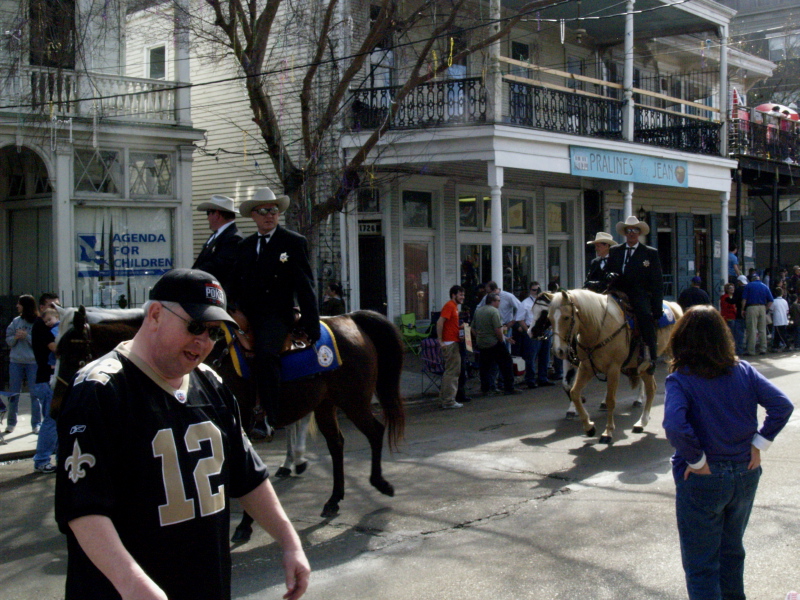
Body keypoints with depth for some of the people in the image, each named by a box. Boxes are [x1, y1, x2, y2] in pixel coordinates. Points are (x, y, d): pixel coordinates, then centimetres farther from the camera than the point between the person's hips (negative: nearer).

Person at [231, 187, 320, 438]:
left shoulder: (294, 243, 4)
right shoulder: (244, 246, 20)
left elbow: (305, 286, -2)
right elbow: (236, 285, 21)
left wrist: (311, 324, -10)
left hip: (277, 315, -6)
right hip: (247, 316, 6)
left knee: (265, 353, -31)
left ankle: (267, 419, -30)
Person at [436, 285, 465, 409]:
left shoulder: (454, 306, 18)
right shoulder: (449, 306, -12)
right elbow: (440, 322, -22)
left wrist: (460, 327, 9)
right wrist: (440, 341, -24)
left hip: (453, 343, 10)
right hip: (450, 343, -10)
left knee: (449, 371, 15)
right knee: (452, 372, -8)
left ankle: (445, 398, 22)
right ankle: (449, 401, -5)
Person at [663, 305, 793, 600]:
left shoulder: (680, 380, -18)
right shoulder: (743, 371, -4)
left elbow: (675, 426, -32)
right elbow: (782, 405, -8)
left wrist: (697, 460, -19)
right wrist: (759, 444, -4)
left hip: (702, 480, -5)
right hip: (745, 475, 5)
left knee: (700, 565, 9)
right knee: (732, 550, 26)